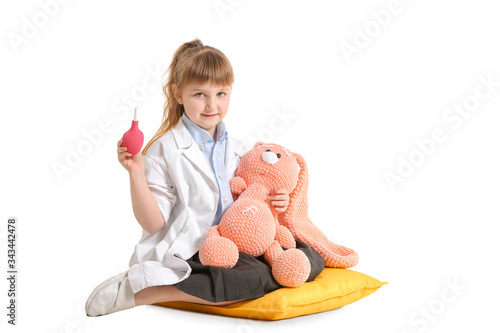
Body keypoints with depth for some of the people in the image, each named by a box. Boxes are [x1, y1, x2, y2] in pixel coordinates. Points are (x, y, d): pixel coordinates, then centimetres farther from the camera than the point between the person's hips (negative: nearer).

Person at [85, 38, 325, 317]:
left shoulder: (238, 150, 12)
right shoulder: (165, 150, -5)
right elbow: (153, 223, -9)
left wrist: (274, 203, 1)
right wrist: (136, 173, -21)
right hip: (189, 252, -7)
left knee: (312, 258, -8)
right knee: (257, 277, -32)